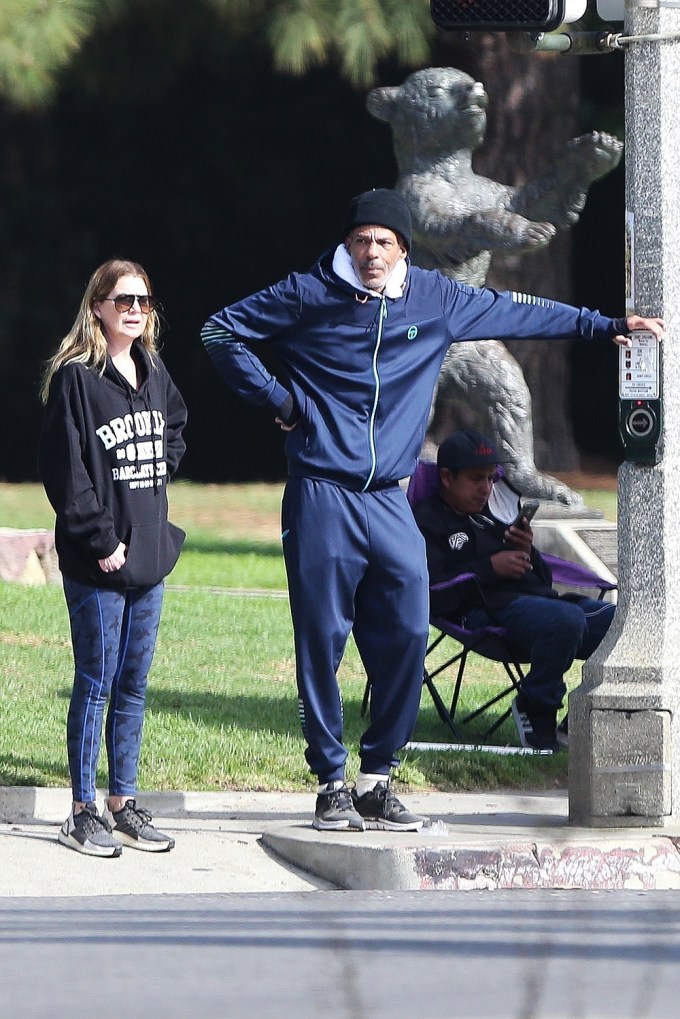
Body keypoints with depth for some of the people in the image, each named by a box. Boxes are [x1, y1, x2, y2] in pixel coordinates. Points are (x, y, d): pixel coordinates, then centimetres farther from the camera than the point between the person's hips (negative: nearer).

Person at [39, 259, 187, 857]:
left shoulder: (154, 374, 11)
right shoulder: (75, 379, -10)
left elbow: (175, 425, 32)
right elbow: (64, 470, -14)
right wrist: (100, 540, -15)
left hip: (149, 558, 6)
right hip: (96, 564, -6)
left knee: (134, 687, 10)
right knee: (96, 684, -3)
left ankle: (123, 804, 17)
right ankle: (83, 812, 3)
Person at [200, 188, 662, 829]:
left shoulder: (435, 300, 8)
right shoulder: (309, 295, -1)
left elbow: (518, 313, 20)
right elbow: (222, 332, 6)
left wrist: (604, 327, 23)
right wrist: (276, 399, 0)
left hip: (389, 503, 3)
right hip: (320, 499, -3)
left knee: (406, 638, -3)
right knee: (321, 642, -3)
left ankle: (377, 777, 9)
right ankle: (331, 785, 5)